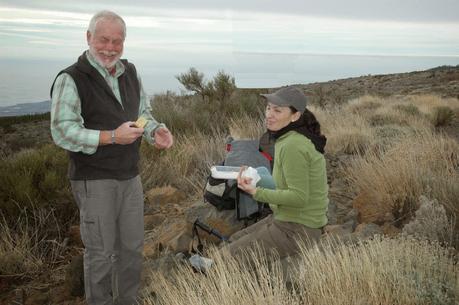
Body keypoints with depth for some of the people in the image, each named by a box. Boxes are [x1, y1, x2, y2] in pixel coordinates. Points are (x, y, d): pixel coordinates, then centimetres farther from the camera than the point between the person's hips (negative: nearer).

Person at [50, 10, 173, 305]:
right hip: (94, 181, -6)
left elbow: (143, 112, 15)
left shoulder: (130, 72, 7)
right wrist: (112, 137, -29)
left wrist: (155, 131, -7)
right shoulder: (71, 79, -13)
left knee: (133, 246, 17)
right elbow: (62, 131, -20)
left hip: (130, 176, 6)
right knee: (101, 251, 6)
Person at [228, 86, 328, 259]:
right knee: (232, 241, 18)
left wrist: (257, 192, -20)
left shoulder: (293, 146, -24)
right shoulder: (290, 139, 5)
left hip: (296, 230, -10)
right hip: (287, 219, 10)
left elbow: (299, 197, -25)